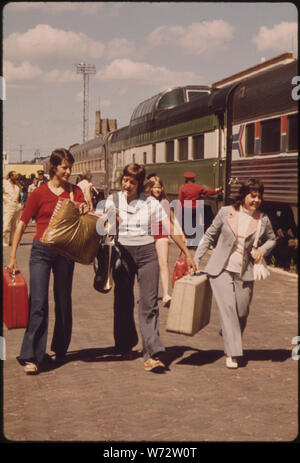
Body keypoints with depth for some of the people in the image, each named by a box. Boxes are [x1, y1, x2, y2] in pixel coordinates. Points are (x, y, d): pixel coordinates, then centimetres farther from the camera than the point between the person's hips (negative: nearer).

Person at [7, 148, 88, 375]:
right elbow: (22, 224, 1)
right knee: (38, 303, -11)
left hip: (65, 251, 3)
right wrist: (13, 256, -2)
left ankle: (60, 348, 29)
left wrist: (83, 211, -21)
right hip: (42, 250, -3)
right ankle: (31, 357, -12)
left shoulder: (75, 191, 7)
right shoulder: (39, 193, -1)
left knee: (64, 301, 12)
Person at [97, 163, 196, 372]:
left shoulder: (151, 203, 2)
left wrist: (188, 253, 3)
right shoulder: (113, 201, 5)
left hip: (147, 253, -1)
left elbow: (171, 229, 4)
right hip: (122, 252, 1)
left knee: (149, 303, -9)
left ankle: (153, 354, -13)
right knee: (123, 301, 9)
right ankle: (126, 346, 29)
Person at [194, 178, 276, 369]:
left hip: (244, 273, 2)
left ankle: (232, 341, 34)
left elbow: (272, 239, 20)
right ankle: (232, 353, -5)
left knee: (242, 312, 4)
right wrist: (196, 259, 4)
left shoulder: (263, 219, 2)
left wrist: (262, 250, -1)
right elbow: (209, 236, 7)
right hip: (221, 269, -2)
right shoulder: (226, 212, -2)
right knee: (227, 308, -11)